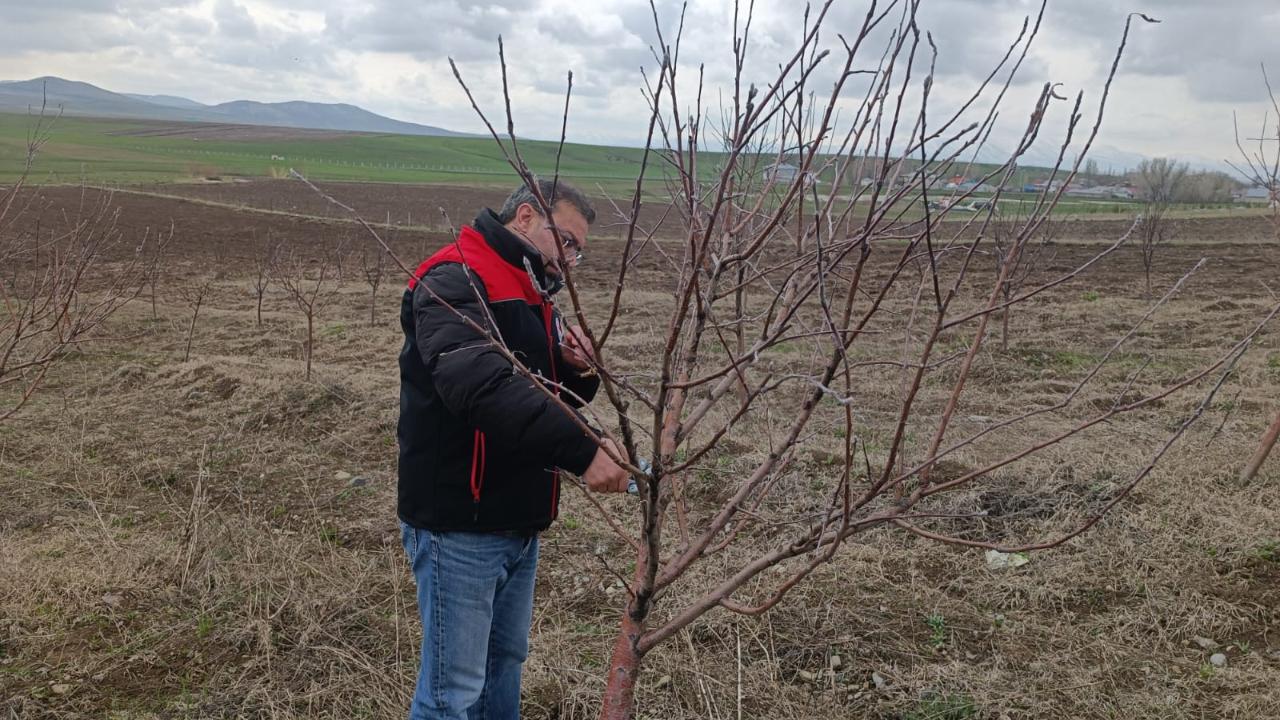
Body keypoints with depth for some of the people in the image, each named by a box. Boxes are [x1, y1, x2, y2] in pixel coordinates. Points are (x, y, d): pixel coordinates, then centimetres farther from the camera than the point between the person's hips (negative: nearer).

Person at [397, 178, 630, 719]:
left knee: (505, 661, 20)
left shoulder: (531, 295, 15)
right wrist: (581, 449, -39)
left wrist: (579, 371, -3)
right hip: (459, 524, -9)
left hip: (518, 522, 9)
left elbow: (554, 399, 20)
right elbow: (482, 386, -34)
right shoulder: (455, 282, -16)